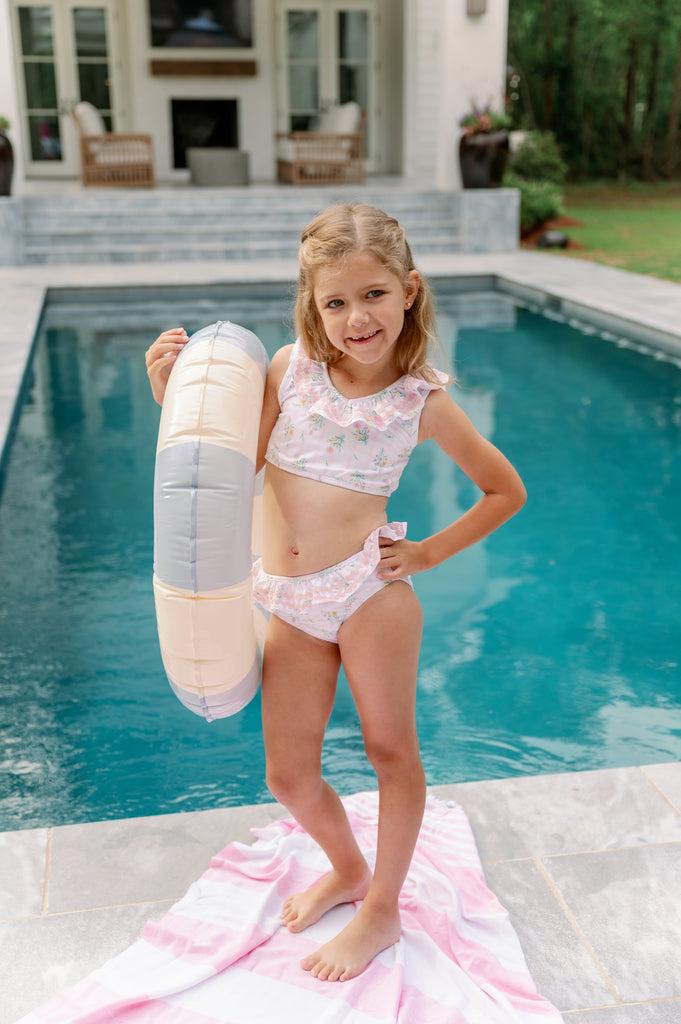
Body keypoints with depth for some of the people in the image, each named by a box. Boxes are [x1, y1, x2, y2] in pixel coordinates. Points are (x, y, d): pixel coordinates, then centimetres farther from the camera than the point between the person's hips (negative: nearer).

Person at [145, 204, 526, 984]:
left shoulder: (422, 401, -6)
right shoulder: (290, 366, -1)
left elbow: (506, 491, 5)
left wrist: (428, 552, -3)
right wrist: (175, 396, -9)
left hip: (368, 589, -3)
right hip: (289, 602, 4)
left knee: (390, 748, 12)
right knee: (288, 775, 12)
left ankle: (381, 910, 34)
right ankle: (347, 869, 43)